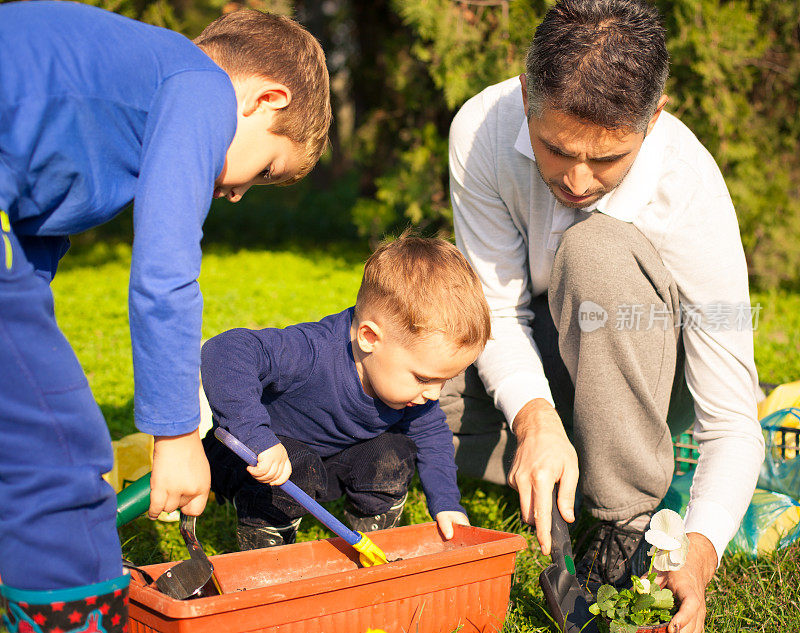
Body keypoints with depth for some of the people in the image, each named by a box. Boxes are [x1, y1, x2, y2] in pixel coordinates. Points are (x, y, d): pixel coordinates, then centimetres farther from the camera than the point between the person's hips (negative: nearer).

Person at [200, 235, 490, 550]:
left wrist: (446, 503, -10)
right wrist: (256, 438, -60)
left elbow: (431, 433, 2)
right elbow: (224, 352, -53)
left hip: (332, 455, 6)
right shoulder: (312, 353, -42)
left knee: (393, 456, -15)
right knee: (295, 473, -35)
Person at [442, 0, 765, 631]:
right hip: (532, 369, 3)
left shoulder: (693, 200, -33)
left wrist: (699, 552, -47)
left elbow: (732, 423, -29)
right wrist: (534, 418, -39)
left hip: (647, 383, -3)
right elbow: (499, 309, -19)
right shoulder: (482, 130, -25)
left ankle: (630, 514, -23)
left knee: (597, 246, -36)